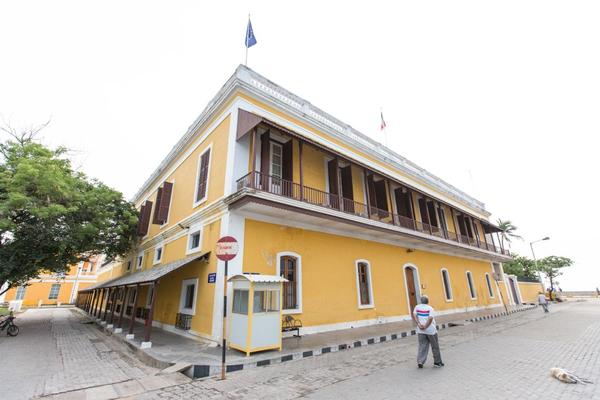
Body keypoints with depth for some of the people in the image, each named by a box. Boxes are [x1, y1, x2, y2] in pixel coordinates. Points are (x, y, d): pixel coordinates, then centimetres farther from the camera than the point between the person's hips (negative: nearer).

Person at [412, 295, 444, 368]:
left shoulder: (417, 307, 2)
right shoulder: (430, 308, -9)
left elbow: (414, 315, -9)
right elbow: (430, 318, -21)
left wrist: (418, 324, -10)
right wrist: (425, 326, -14)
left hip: (420, 331, 3)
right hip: (431, 330, -3)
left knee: (422, 346, 8)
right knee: (435, 347, 15)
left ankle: (420, 361, -3)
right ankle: (437, 362, 25)